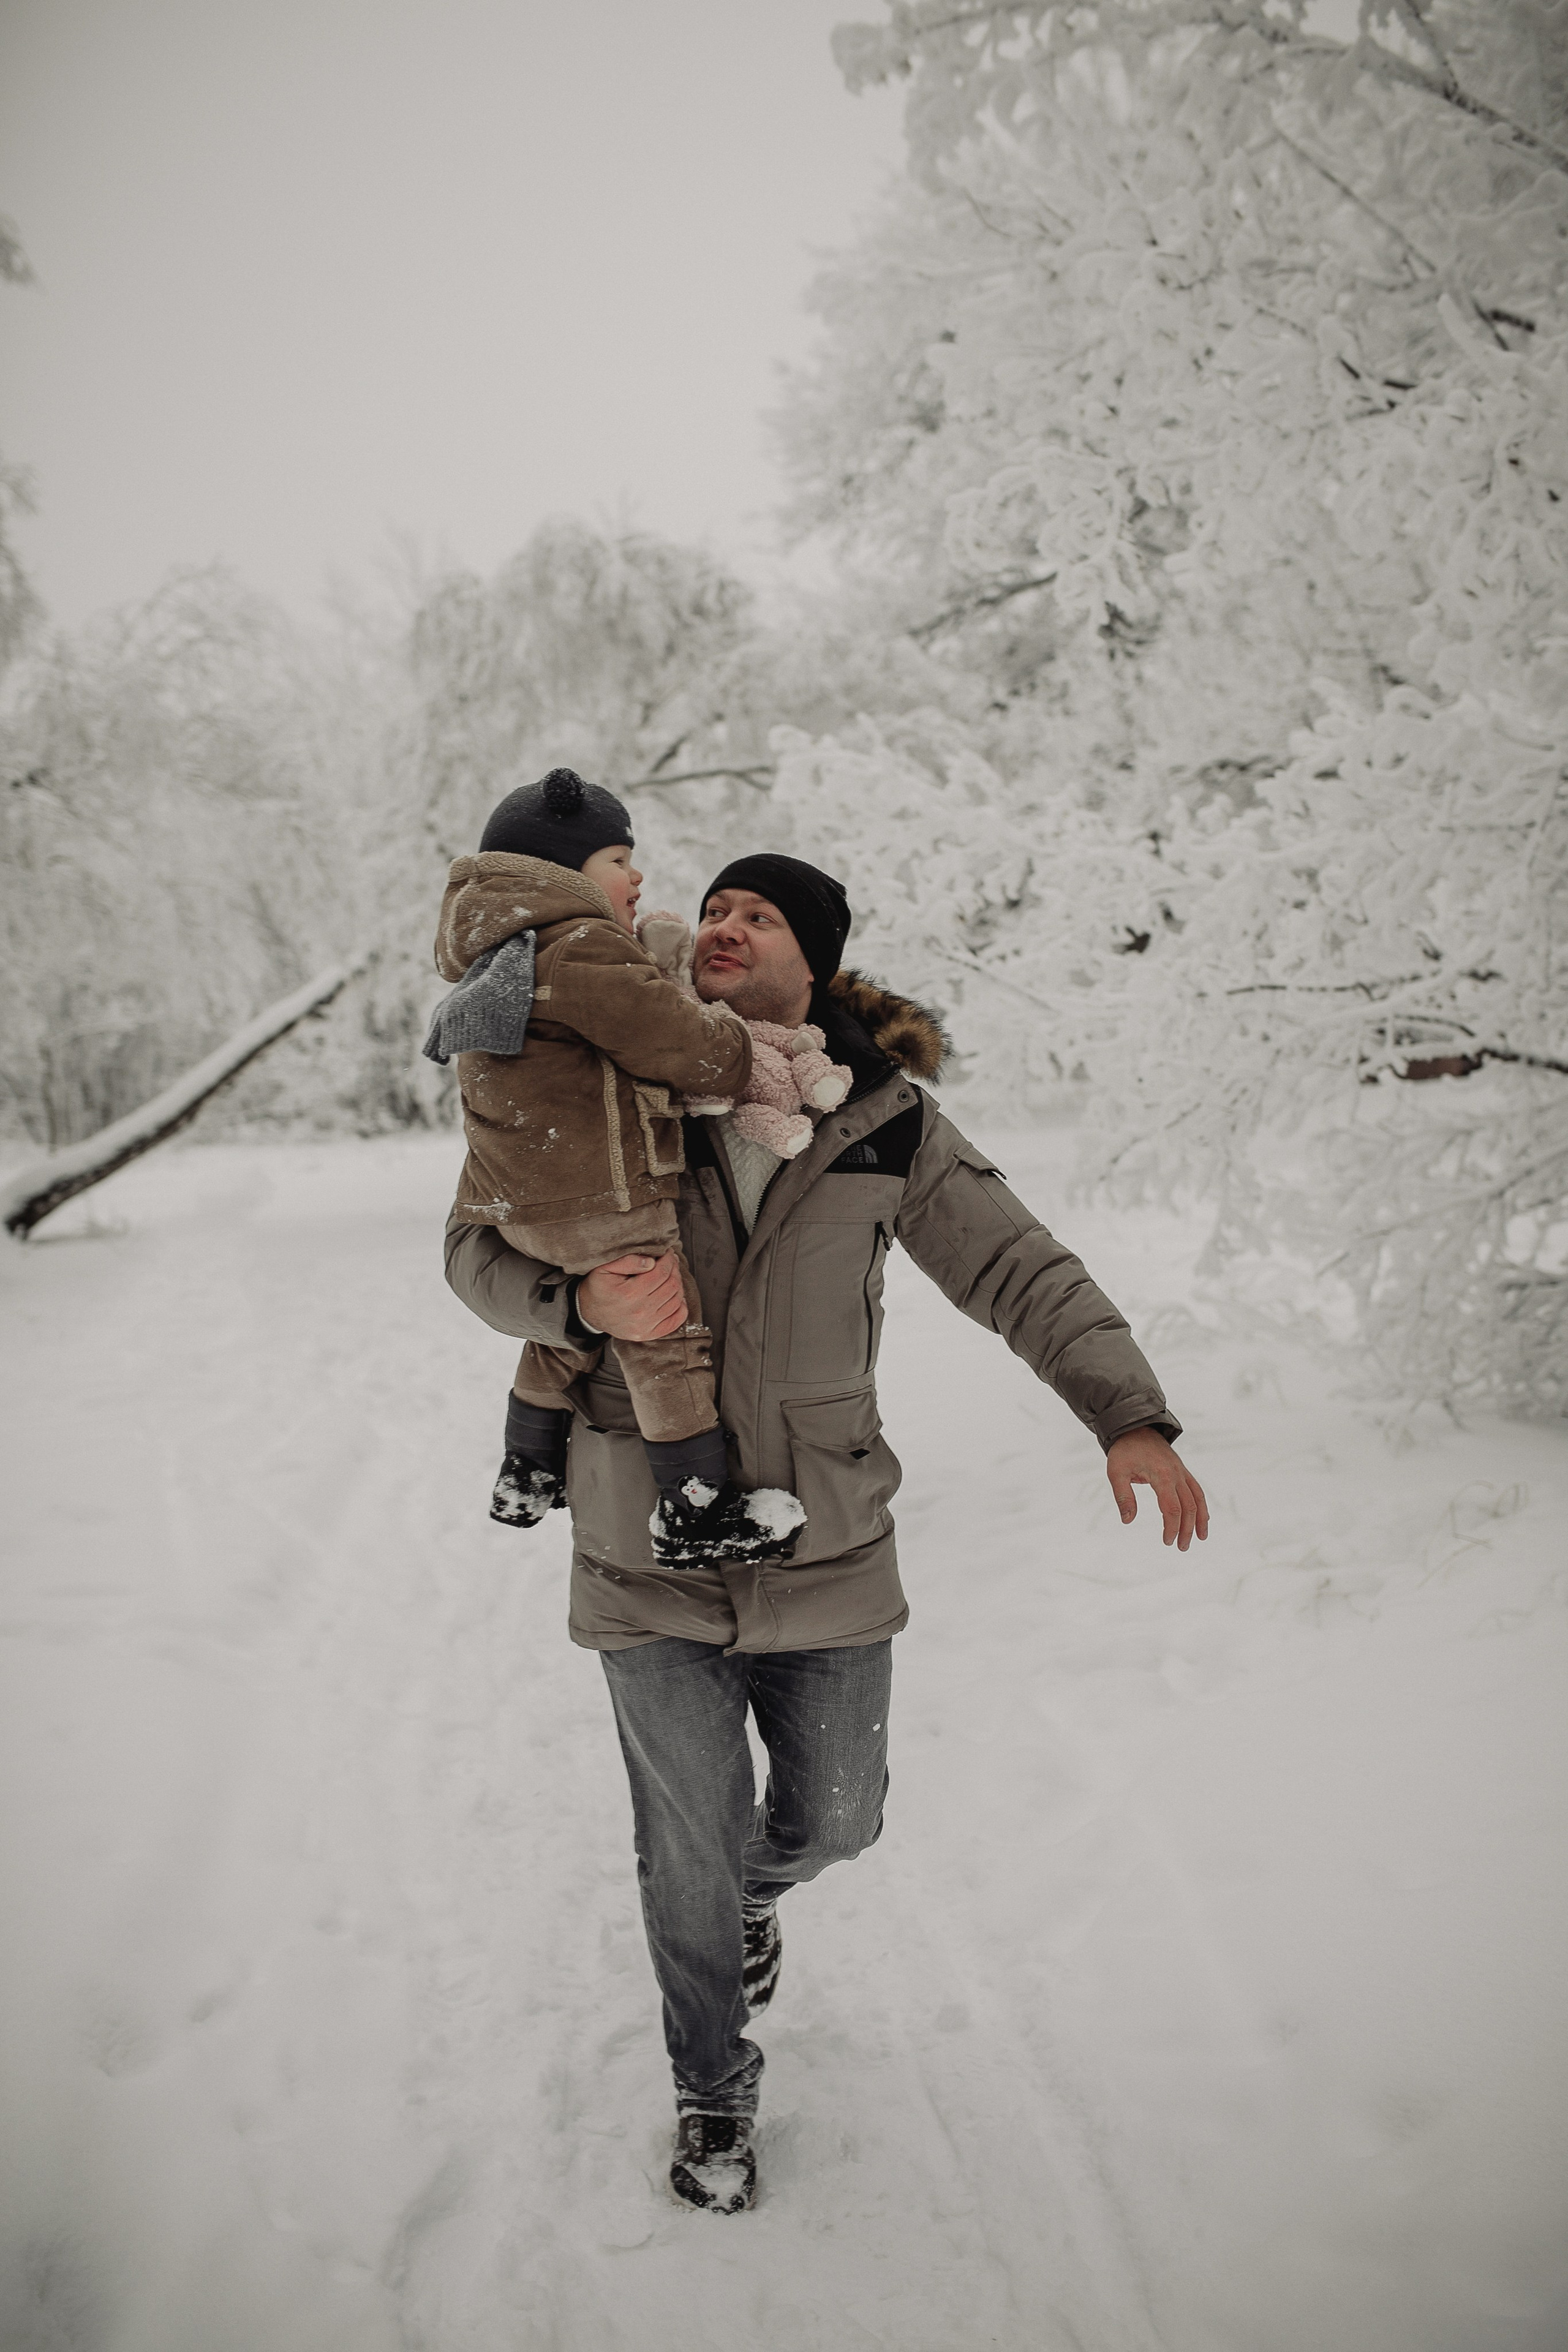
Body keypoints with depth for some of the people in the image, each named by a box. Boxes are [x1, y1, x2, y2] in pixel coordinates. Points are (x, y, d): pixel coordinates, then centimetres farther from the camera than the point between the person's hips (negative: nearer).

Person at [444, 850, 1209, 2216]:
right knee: (689, 1850, 10)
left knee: (833, 1820, 16)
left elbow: (1020, 1269, -3)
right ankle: (714, 2090, 37)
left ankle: (758, 1889, 54)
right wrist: (581, 1301, -25)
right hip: (651, 1552, -1)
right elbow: (480, 1246, -3)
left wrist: (1129, 1414, -17)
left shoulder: (886, 1124, -5)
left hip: (824, 1542, 1)